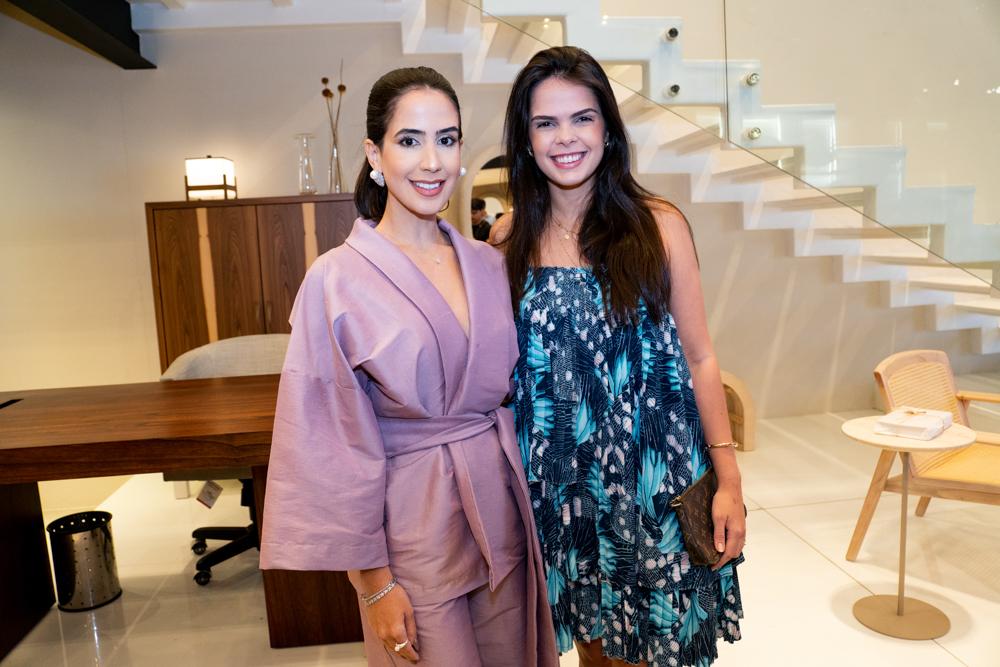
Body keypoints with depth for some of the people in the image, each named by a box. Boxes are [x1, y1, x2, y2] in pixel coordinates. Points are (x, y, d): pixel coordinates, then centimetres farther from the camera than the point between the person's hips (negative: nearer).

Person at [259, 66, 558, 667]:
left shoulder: (489, 264, 1)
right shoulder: (338, 280, -14)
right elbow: (337, 446, -12)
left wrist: (538, 506, 8)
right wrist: (373, 582, -9)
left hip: (502, 504, 5)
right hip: (413, 526, -5)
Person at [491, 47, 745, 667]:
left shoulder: (659, 225, -5)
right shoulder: (511, 239, -1)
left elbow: (699, 358, -2)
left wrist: (729, 481, -4)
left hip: (653, 476, -1)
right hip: (560, 482, 2)